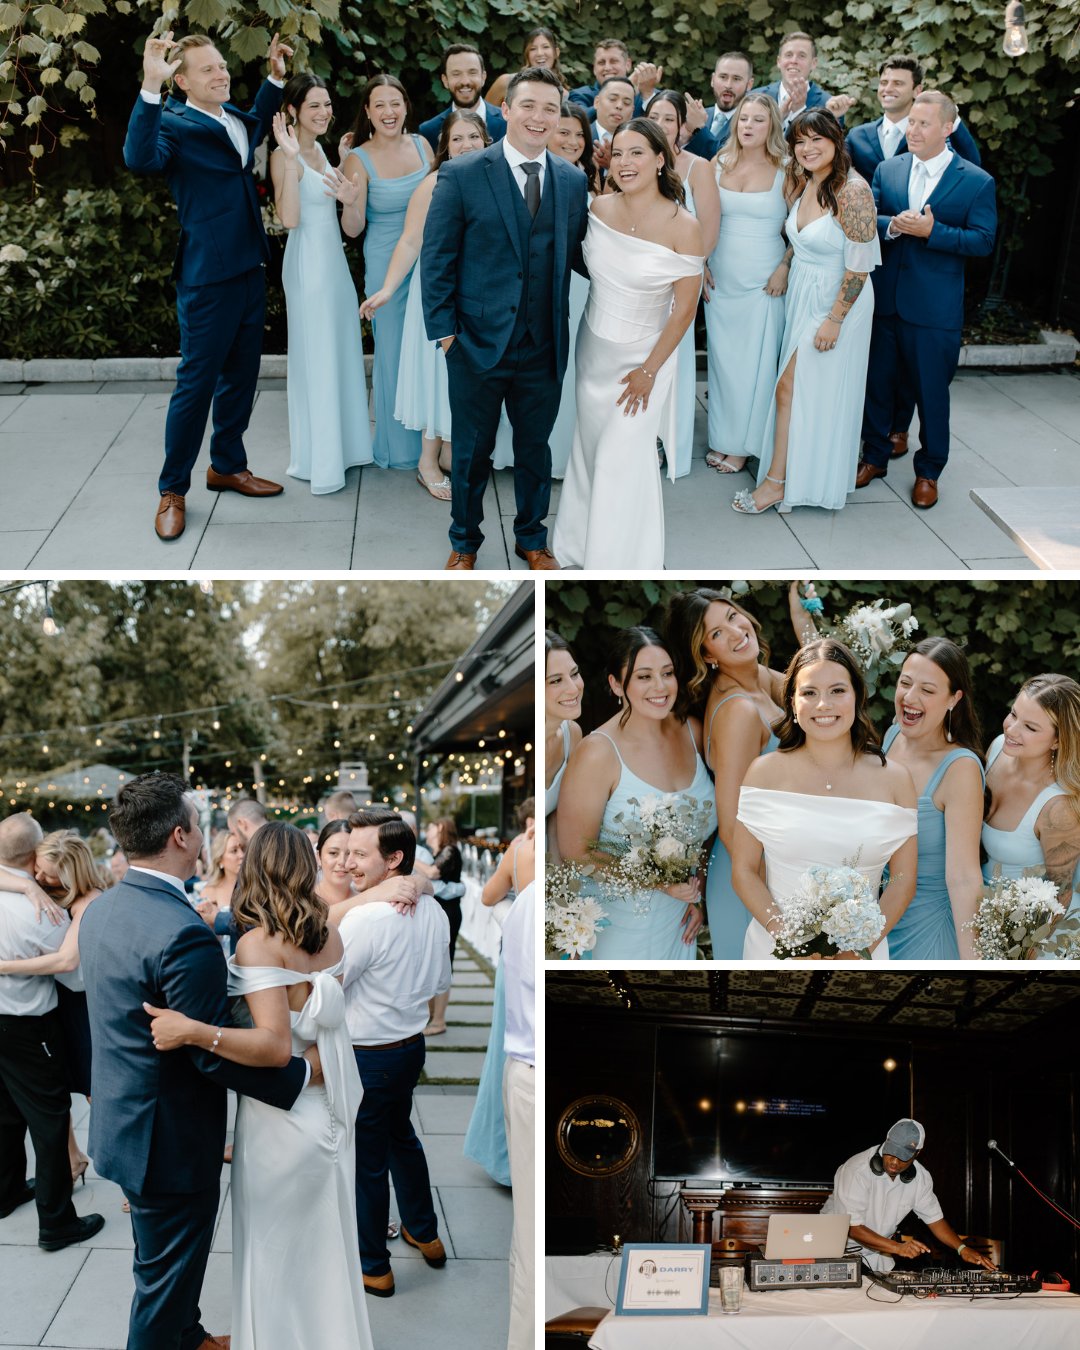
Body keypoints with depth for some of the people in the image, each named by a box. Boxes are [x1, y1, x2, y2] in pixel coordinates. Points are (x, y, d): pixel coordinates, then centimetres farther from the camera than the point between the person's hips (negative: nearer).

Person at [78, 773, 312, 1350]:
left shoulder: (100, 910, 0)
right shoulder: (184, 935, -30)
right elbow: (214, 1055, -25)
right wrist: (303, 1071, -14)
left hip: (119, 1124, 9)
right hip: (171, 1143, -9)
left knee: (166, 1263, 28)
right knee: (166, 1277, 9)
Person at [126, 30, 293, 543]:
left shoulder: (236, 117, 10)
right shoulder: (174, 124, -13)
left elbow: (257, 124, 35)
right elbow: (140, 158, -35)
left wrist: (276, 77, 22)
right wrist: (150, 87, -42)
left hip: (249, 268, 8)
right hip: (207, 275, -8)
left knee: (241, 374, 17)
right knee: (196, 381, -2)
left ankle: (227, 464, 32)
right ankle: (172, 490, 9)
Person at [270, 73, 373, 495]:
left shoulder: (325, 153, 12)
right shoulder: (285, 157, -11)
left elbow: (351, 229, 10)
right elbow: (289, 219, -24)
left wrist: (349, 202, -12)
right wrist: (291, 158, -26)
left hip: (335, 262, 8)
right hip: (308, 265, -8)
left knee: (343, 355, 14)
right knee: (315, 361, -2)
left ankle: (344, 444, 26)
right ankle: (319, 461, 7)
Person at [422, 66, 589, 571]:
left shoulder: (573, 182, 5)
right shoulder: (462, 175, -6)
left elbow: (576, 256, 7)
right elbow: (437, 258, -4)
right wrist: (444, 331, -9)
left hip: (544, 350, 3)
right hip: (478, 342, -3)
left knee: (535, 448, 17)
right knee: (471, 451, 11)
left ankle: (531, 538, 36)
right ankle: (465, 543, 31)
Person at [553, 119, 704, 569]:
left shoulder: (684, 227, -20)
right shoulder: (599, 208, -6)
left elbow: (684, 309, -15)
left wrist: (649, 370, -13)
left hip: (641, 356, -5)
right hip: (592, 347, 5)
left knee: (622, 460, 2)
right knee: (589, 449, 16)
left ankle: (624, 559, 20)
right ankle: (583, 545, 35)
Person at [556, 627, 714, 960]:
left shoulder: (692, 730, -4)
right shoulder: (597, 753, -22)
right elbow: (575, 852, -18)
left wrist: (697, 892, 3)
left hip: (679, 920, 5)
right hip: (624, 928, -5)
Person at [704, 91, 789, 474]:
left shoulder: (785, 170, -5)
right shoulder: (719, 164, 5)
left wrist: (785, 267, -11)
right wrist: (700, 265, 3)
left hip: (764, 283, -3)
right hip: (720, 280, 3)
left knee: (755, 363, 2)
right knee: (721, 359, 9)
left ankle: (742, 443, 13)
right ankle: (720, 438, 20)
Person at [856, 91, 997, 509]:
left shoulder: (976, 182, -5)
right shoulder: (887, 170, 5)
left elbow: (983, 241, -10)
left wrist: (930, 231, -21)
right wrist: (892, 224, -19)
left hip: (936, 307, -3)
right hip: (884, 299, 3)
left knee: (932, 392, 6)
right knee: (878, 383, 13)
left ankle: (928, 471, 20)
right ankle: (875, 457, 30)